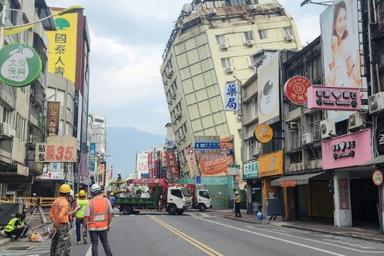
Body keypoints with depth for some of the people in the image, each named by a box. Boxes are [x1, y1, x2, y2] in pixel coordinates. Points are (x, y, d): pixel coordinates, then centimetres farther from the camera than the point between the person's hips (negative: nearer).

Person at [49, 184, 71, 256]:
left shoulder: (55, 201, 8)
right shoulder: (65, 203, -16)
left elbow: (51, 215, 6)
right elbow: (61, 216, -24)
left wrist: (55, 224, 4)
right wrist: (57, 226, -14)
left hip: (56, 225, 8)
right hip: (63, 226, -8)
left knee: (54, 244, 17)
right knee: (62, 245, -2)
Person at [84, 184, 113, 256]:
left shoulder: (90, 202, -12)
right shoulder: (106, 201, -5)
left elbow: (86, 217, -12)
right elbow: (110, 214, 1)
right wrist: (108, 224, 14)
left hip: (93, 228, -2)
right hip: (103, 227, 2)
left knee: (94, 245, 9)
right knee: (105, 244, 16)